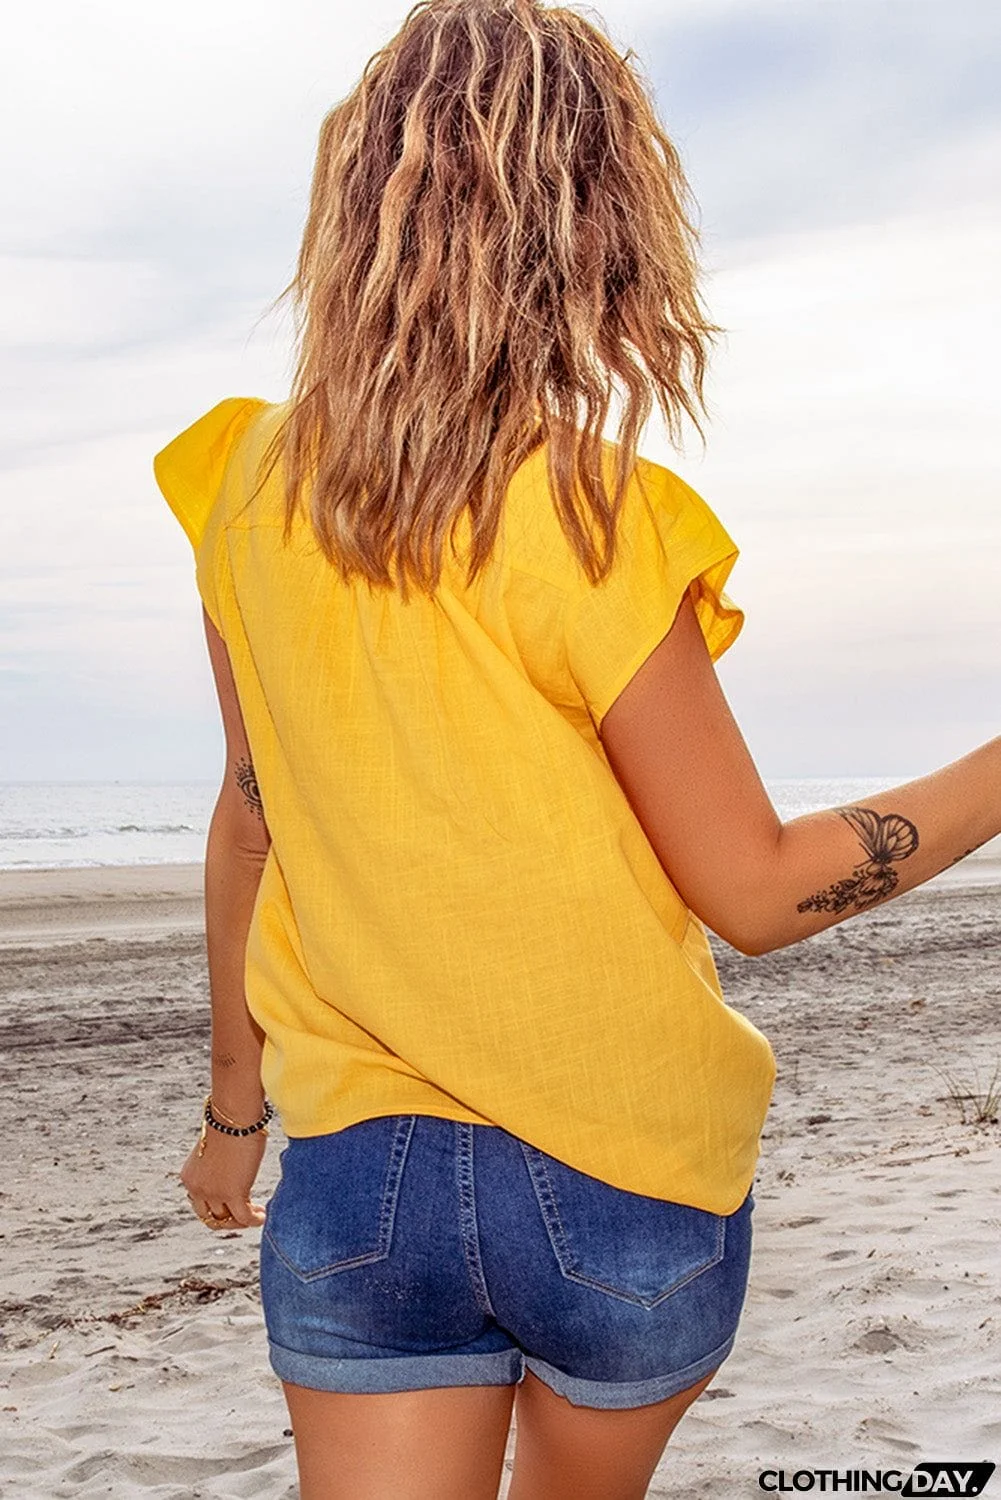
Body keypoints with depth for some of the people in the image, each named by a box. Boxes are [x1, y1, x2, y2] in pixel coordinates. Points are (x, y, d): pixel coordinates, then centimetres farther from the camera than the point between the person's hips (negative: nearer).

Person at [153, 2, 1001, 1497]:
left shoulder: (252, 483, -3)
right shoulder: (586, 517, -18)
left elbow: (250, 822, 7)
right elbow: (756, 892, -11)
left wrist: (235, 1105, 18)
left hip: (359, 1168, 2)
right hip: (625, 1172, -2)